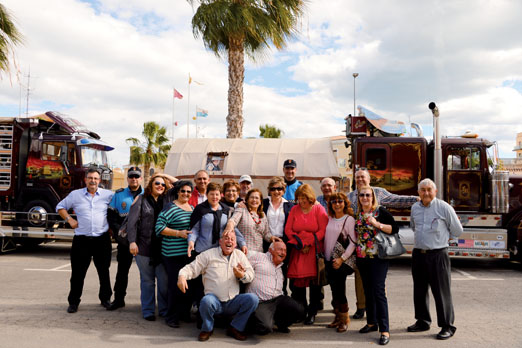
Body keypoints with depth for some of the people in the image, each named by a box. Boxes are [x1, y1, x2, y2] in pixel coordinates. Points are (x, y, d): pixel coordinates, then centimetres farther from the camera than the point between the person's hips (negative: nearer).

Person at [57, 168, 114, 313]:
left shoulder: (108, 195, 3)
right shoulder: (75, 194, 5)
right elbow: (60, 207, 16)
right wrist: (70, 219, 1)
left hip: (102, 240, 0)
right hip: (82, 240, 0)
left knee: (104, 271, 9)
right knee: (78, 272, 4)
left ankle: (105, 298, 24)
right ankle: (73, 301, 18)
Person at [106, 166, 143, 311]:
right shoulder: (119, 195, 8)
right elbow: (111, 217, 6)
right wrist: (119, 232, -7)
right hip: (124, 239, 1)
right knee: (122, 269, 9)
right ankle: (119, 299, 21)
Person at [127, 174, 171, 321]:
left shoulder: (166, 201, 12)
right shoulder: (141, 199, 3)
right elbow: (132, 221, -4)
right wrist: (132, 241, -11)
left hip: (162, 247, 2)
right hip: (144, 247, -2)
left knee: (164, 279, 2)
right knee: (147, 280, 7)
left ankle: (164, 309, 16)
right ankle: (148, 310, 19)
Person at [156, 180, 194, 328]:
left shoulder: (192, 208, 16)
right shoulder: (170, 208, -6)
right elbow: (159, 227, -12)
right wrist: (179, 233, -17)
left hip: (189, 253, 7)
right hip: (174, 253, -7)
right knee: (175, 285, -4)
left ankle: (185, 313, 26)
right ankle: (172, 317, 11)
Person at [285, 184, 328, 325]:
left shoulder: (318, 209, -1)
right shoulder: (294, 209, 7)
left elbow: (323, 231, -6)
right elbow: (288, 230, 5)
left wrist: (308, 243, -10)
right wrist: (300, 244, -6)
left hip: (315, 251, -2)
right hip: (298, 251, 2)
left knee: (314, 283, -1)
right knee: (297, 282, 0)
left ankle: (312, 313, 12)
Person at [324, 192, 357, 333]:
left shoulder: (349, 219, -8)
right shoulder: (329, 219, 9)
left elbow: (353, 242, -11)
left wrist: (342, 258, -15)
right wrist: (323, 256, 11)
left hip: (341, 261, -5)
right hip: (329, 260, 5)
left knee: (340, 290, -5)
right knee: (334, 290, 11)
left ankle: (344, 319, 11)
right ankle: (337, 317, 24)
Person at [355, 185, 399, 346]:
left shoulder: (380, 211, -5)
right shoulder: (357, 214, 9)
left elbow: (395, 228, -11)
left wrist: (377, 224, -21)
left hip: (378, 257, -5)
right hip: (362, 257, 6)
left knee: (379, 291, -9)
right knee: (368, 291, 14)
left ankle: (384, 330, -4)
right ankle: (371, 322, 27)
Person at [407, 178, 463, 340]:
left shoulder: (444, 207, -7)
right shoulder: (415, 208, 9)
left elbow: (457, 231, 3)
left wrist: (441, 237, 12)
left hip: (438, 255, -5)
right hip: (418, 254, 6)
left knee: (441, 292, -2)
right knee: (419, 290, 13)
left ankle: (447, 327, 11)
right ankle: (423, 322, 28)